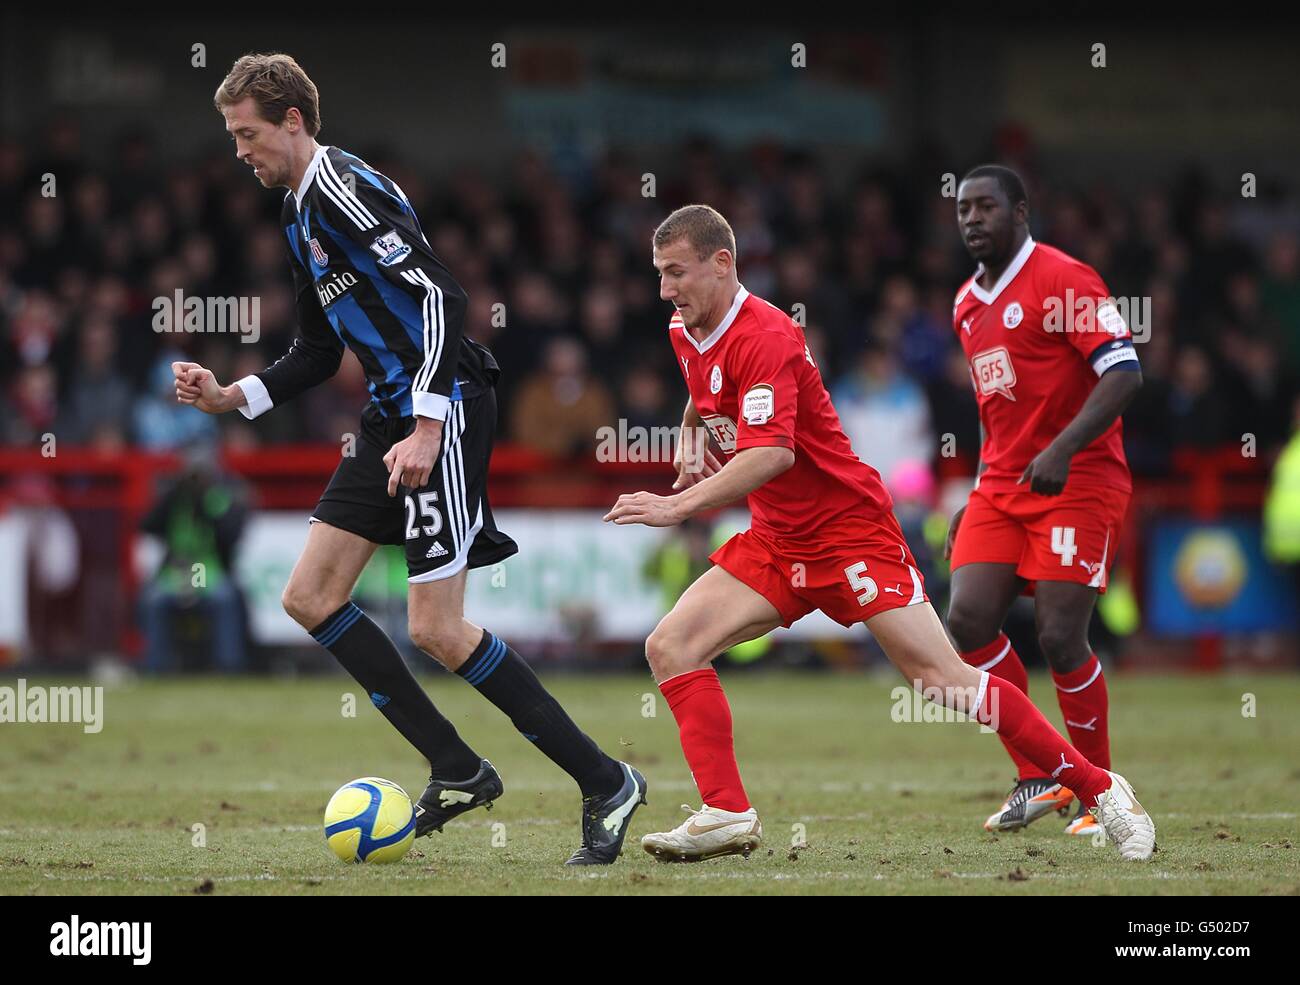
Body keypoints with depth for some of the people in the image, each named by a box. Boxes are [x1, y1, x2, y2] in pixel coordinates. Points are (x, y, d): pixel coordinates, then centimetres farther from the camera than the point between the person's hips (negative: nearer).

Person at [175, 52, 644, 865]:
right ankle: (458, 770, 10)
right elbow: (320, 352, 25)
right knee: (311, 597, 6)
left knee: (437, 629, -12)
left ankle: (605, 783, -5)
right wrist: (231, 397, 12)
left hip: (445, 410, -10)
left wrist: (428, 427, -27)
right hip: (393, 415, 10)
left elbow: (437, 296, -23)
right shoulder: (300, 215, 17)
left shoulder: (344, 190, -14)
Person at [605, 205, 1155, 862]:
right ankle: (727, 815, -11)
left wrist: (678, 506, -38)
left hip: (849, 531, -8)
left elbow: (770, 454, -35)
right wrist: (691, 441, 14)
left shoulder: (764, 339, -22)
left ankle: (1098, 788, -2)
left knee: (943, 678, -12)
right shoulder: (685, 333, 6)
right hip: (776, 542, 8)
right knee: (671, 646, -9)